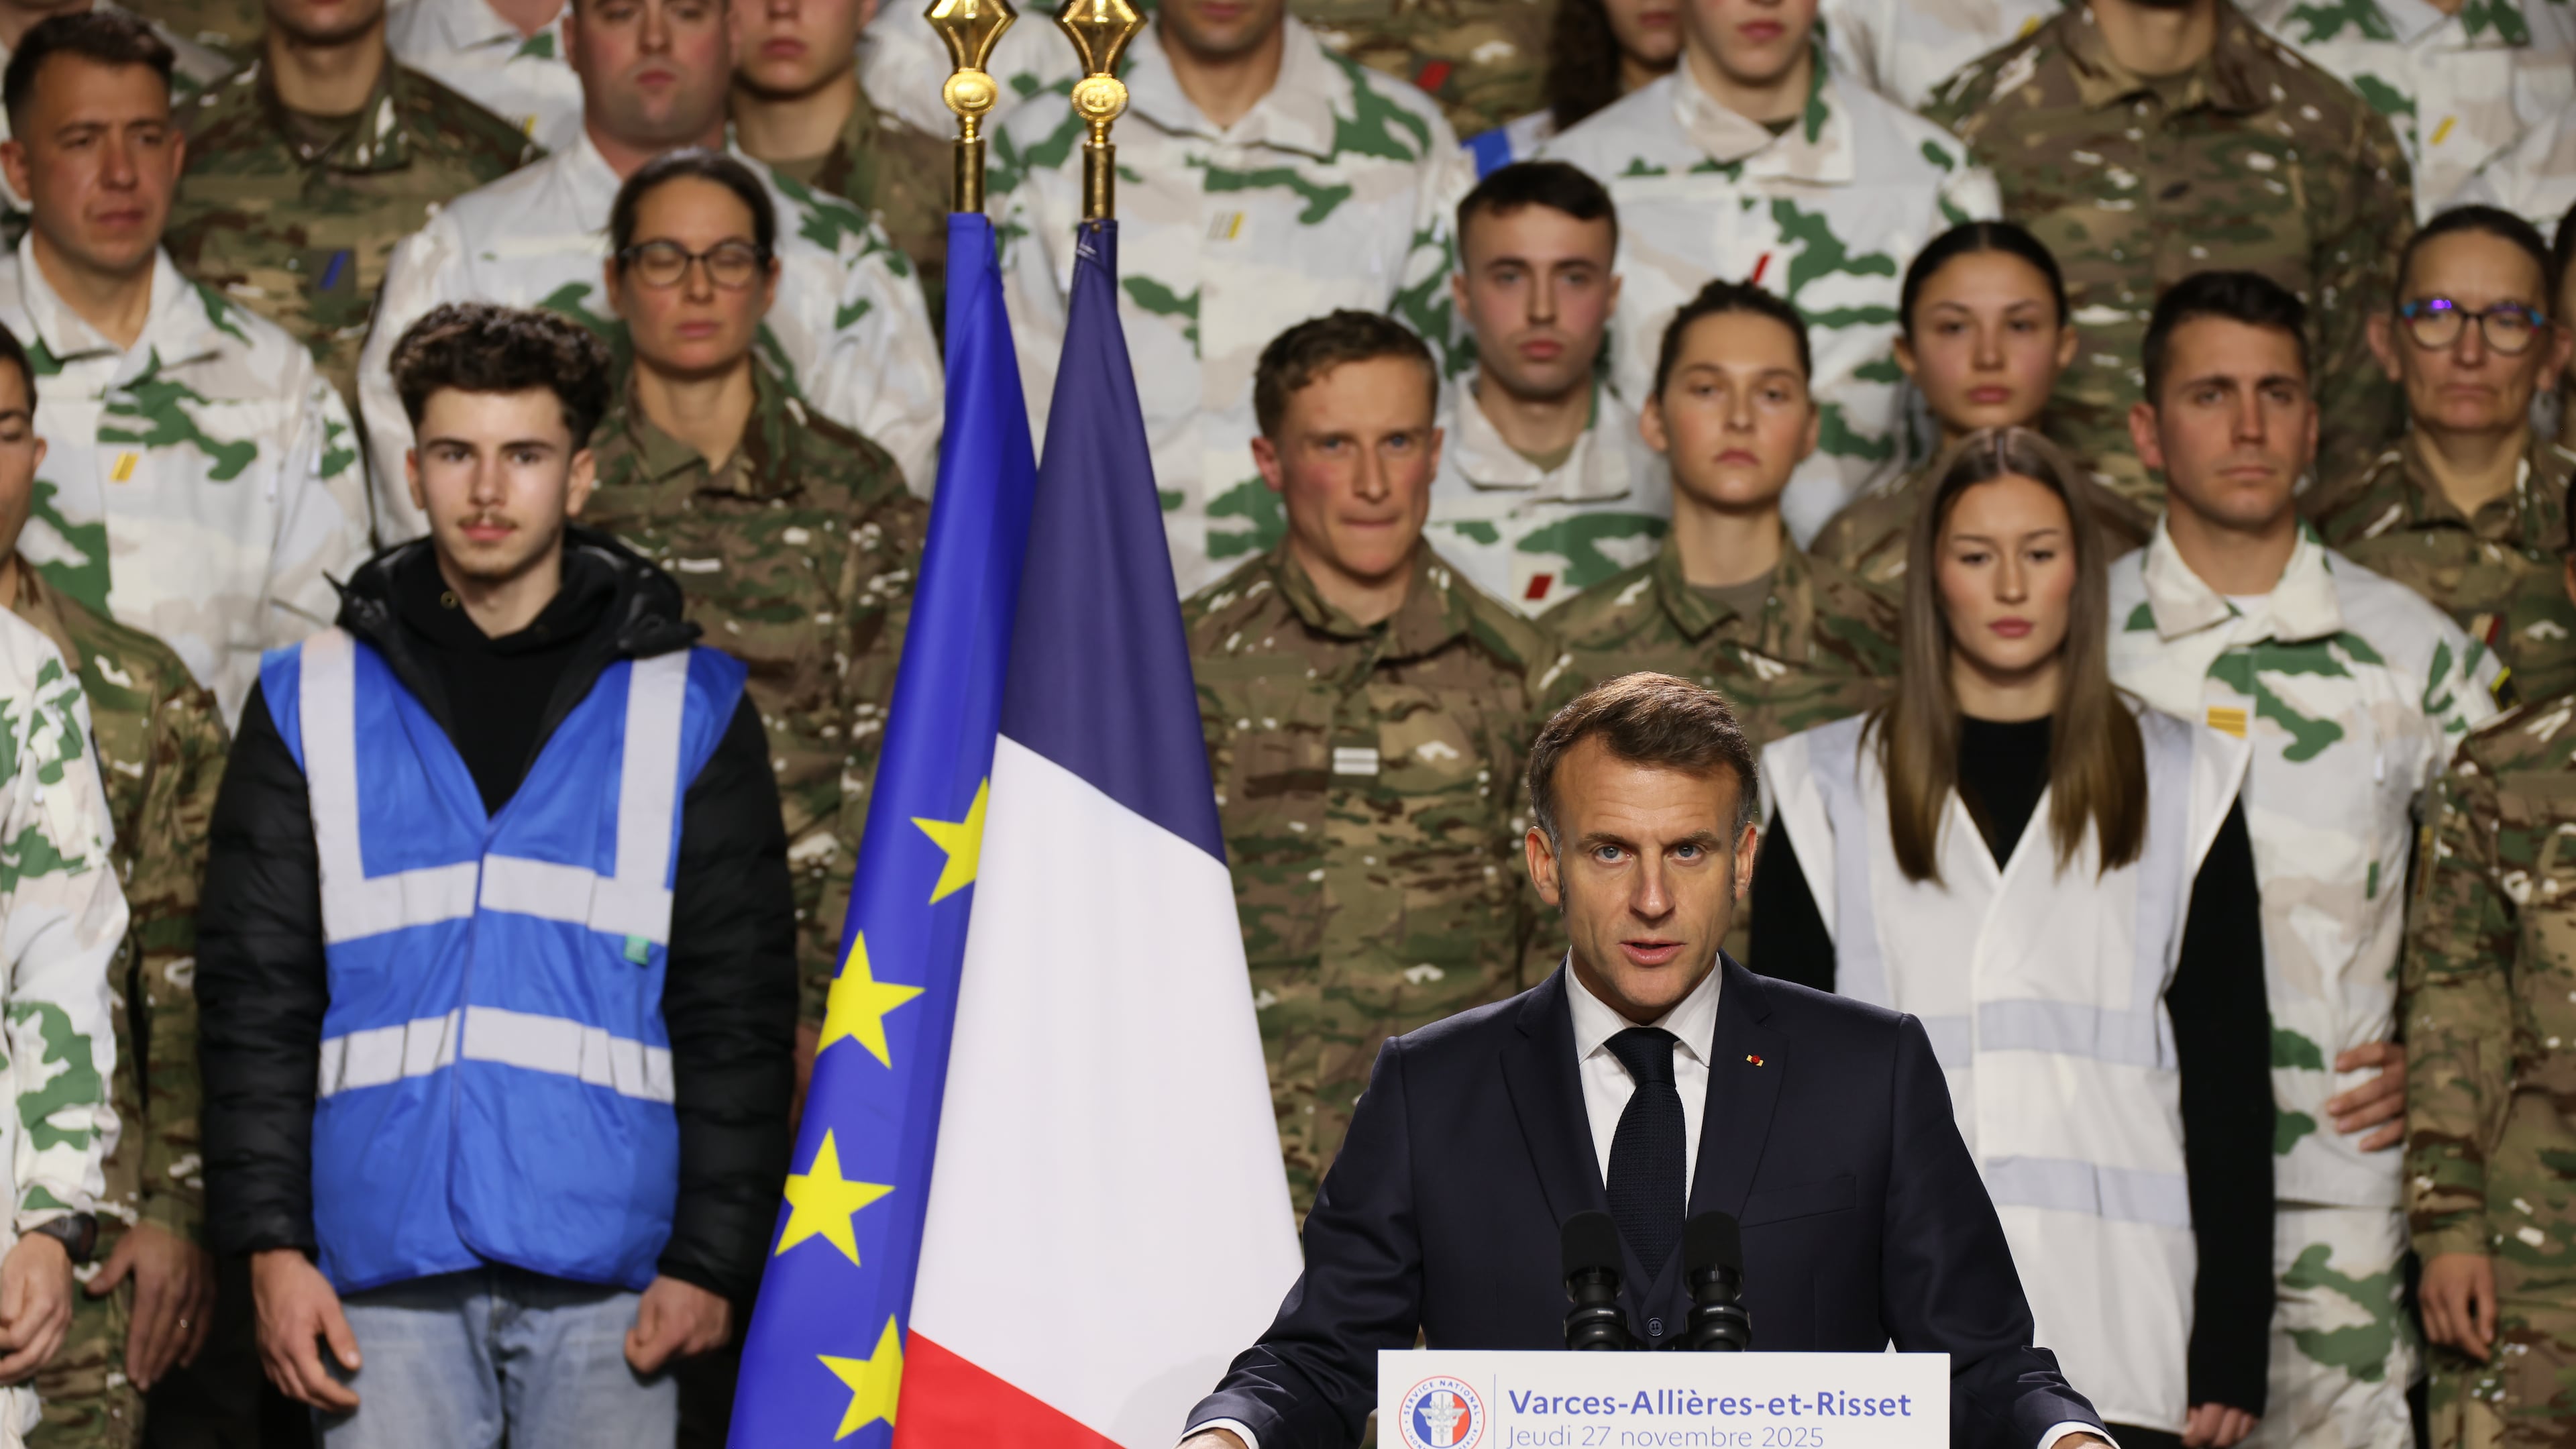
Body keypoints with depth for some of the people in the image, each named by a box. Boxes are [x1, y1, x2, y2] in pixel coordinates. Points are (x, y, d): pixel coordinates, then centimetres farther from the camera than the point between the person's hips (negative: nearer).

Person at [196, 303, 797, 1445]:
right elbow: (253, 997, 8)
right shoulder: (310, 704, 11)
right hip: (385, 1272, 1)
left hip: (608, 1277, -1)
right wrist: (270, 1242, -1)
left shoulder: (691, 709, 8)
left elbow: (738, 1012, 6)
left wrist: (714, 1257, -2)